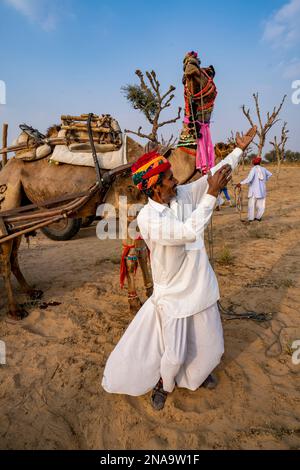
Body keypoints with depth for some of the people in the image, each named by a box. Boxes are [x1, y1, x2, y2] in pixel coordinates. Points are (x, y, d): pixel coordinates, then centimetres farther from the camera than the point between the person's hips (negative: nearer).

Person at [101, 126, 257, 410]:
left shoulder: (183, 195, -5)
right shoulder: (147, 218, -24)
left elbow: (215, 175, 5)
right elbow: (190, 231, -35)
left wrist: (239, 149, 4)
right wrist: (212, 193, -30)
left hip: (201, 287, 6)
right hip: (173, 294, -6)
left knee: (211, 347, 20)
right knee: (174, 355, 8)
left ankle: (196, 373, 55)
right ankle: (163, 384, 44)